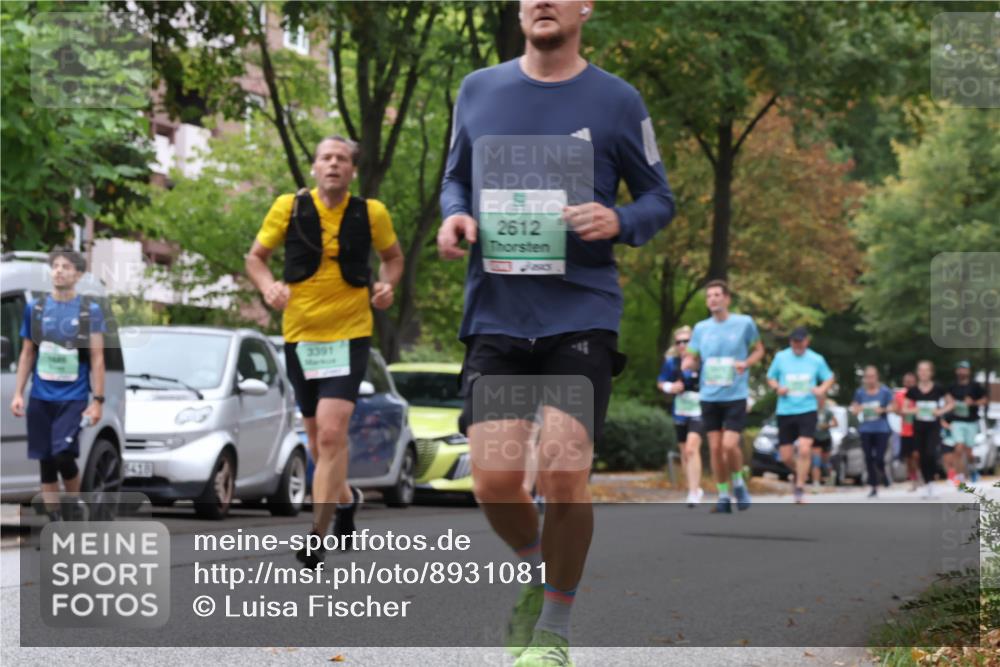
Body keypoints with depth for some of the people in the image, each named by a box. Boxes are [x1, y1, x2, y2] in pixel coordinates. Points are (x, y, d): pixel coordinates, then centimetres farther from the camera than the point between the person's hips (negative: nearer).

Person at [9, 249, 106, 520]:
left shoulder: (90, 310, -1)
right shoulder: (35, 307, 7)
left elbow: (97, 359, -1)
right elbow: (27, 354, 12)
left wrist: (98, 400, -8)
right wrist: (18, 393, 5)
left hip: (74, 397, -3)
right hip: (40, 397, 3)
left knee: (63, 454, -18)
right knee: (46, 462, 5)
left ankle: (73, 506, 7)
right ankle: (54, 521, 14)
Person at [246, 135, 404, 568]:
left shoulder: (371, 213, -1)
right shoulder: (289, 207, -1)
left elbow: (393, 256, 16)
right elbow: (255, 257, 7)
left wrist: (388, 285, -5)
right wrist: (268, 287, -14)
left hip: (350, 334, -2)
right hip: (300, 334, 2)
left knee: (331, 434, -17)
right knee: (318, 439, 13)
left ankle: (317, 534, -14)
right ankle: (344, 497, 42)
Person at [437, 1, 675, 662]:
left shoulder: (616, 100, 2)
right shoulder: (478, 91, 9)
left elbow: (660, 197, 10)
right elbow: (455, 179, 22)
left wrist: (618, 221, -12)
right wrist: (454, 217, -2)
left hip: (582, 314, -2)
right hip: (495, 314, 2)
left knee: (564, 475, -13)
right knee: (494, 481, -7)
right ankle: (537, 572, 27)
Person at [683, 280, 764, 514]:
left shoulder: (744, 323, -1)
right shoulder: (701, 328, 7)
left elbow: (759, 350, 10)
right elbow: (692, 358, 14)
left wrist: (746, 363, -11)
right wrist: (687, 363, -11)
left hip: (735, 396, -3)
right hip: (709, 397, 3)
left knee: (730, 445, -15)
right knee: (715, 448, 2)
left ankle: (738, 483, 12)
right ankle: (723, 496, 15)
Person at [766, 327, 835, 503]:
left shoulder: (816, 359, 2)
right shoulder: (781, 357, 3)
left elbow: (829, 378, 15)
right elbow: (771, 377, 14)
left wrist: (822, 389, -7)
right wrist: (778, 388, -8)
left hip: (807, 411, -2)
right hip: (785, 411, 2)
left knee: (804, 449, -19)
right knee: (786, 456, 3)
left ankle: (800, 489, -8)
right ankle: (800, 474, 36)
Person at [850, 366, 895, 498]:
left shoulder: (884, 391, 0)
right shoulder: (860, 392, 6)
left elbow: (891, 407, 4)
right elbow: (854, 409, 11)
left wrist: (883, 410, -16)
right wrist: (857, 409, -12)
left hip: (882, 429, -2)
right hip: (866, 429, 2)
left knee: (879, 458, -10)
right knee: (869, 458, 1)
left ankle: (883, 473, 25)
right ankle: (874, 487, 11)